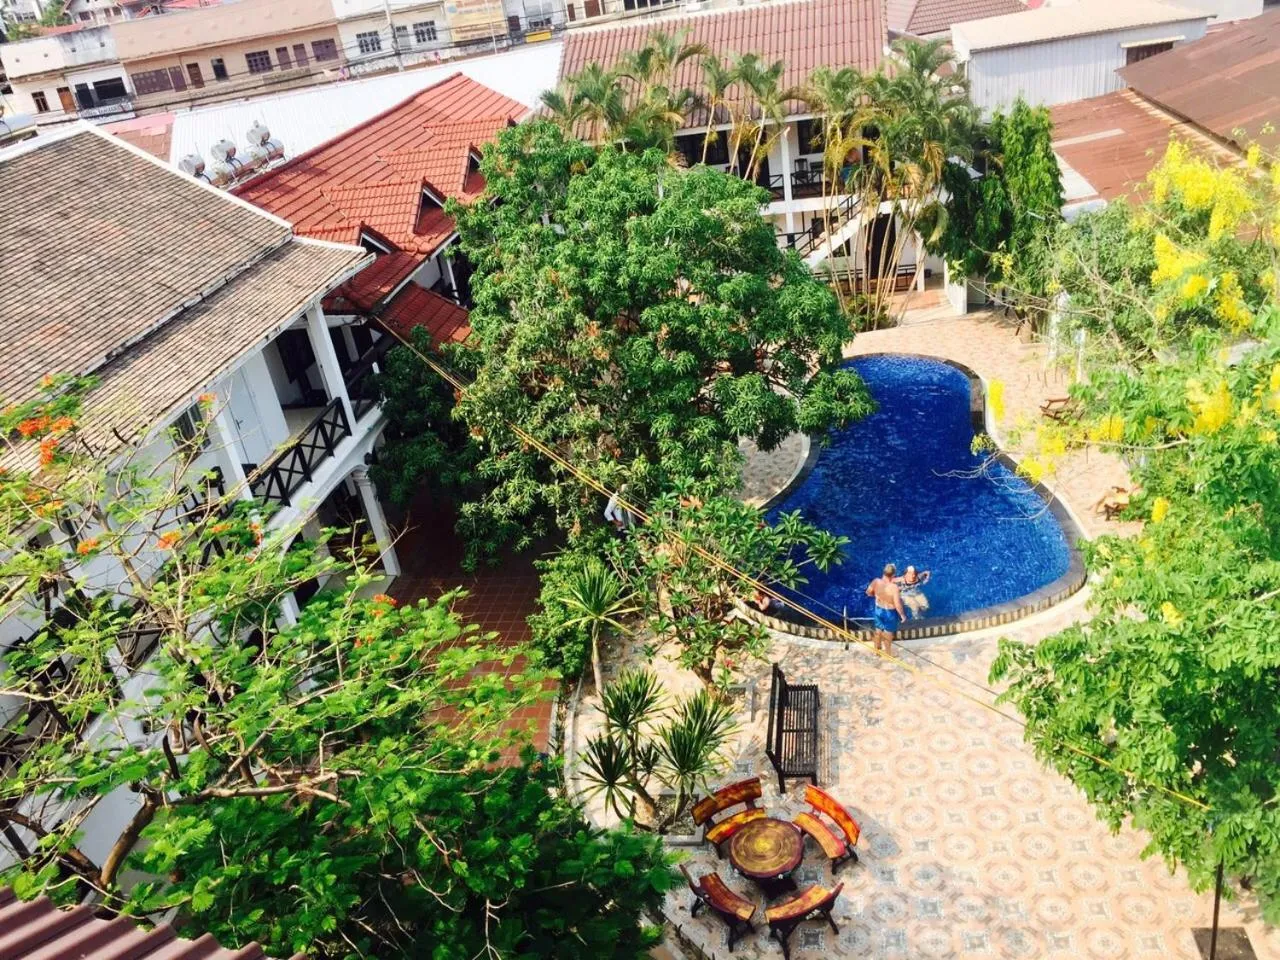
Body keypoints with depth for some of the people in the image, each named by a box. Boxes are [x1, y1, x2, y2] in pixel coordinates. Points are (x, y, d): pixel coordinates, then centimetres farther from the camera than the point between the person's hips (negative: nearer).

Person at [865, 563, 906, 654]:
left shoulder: (876, 581, -18)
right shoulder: (894, 587, -34)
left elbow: (868, 592, 0)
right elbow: (898, 605, -30)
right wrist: (903, 615, -13)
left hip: (878, 610, 5)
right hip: (890, 612, -5)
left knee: (878, 630, 27)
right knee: (888, 633, 20)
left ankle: (877, 650, 46)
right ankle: (888, 653, 40)